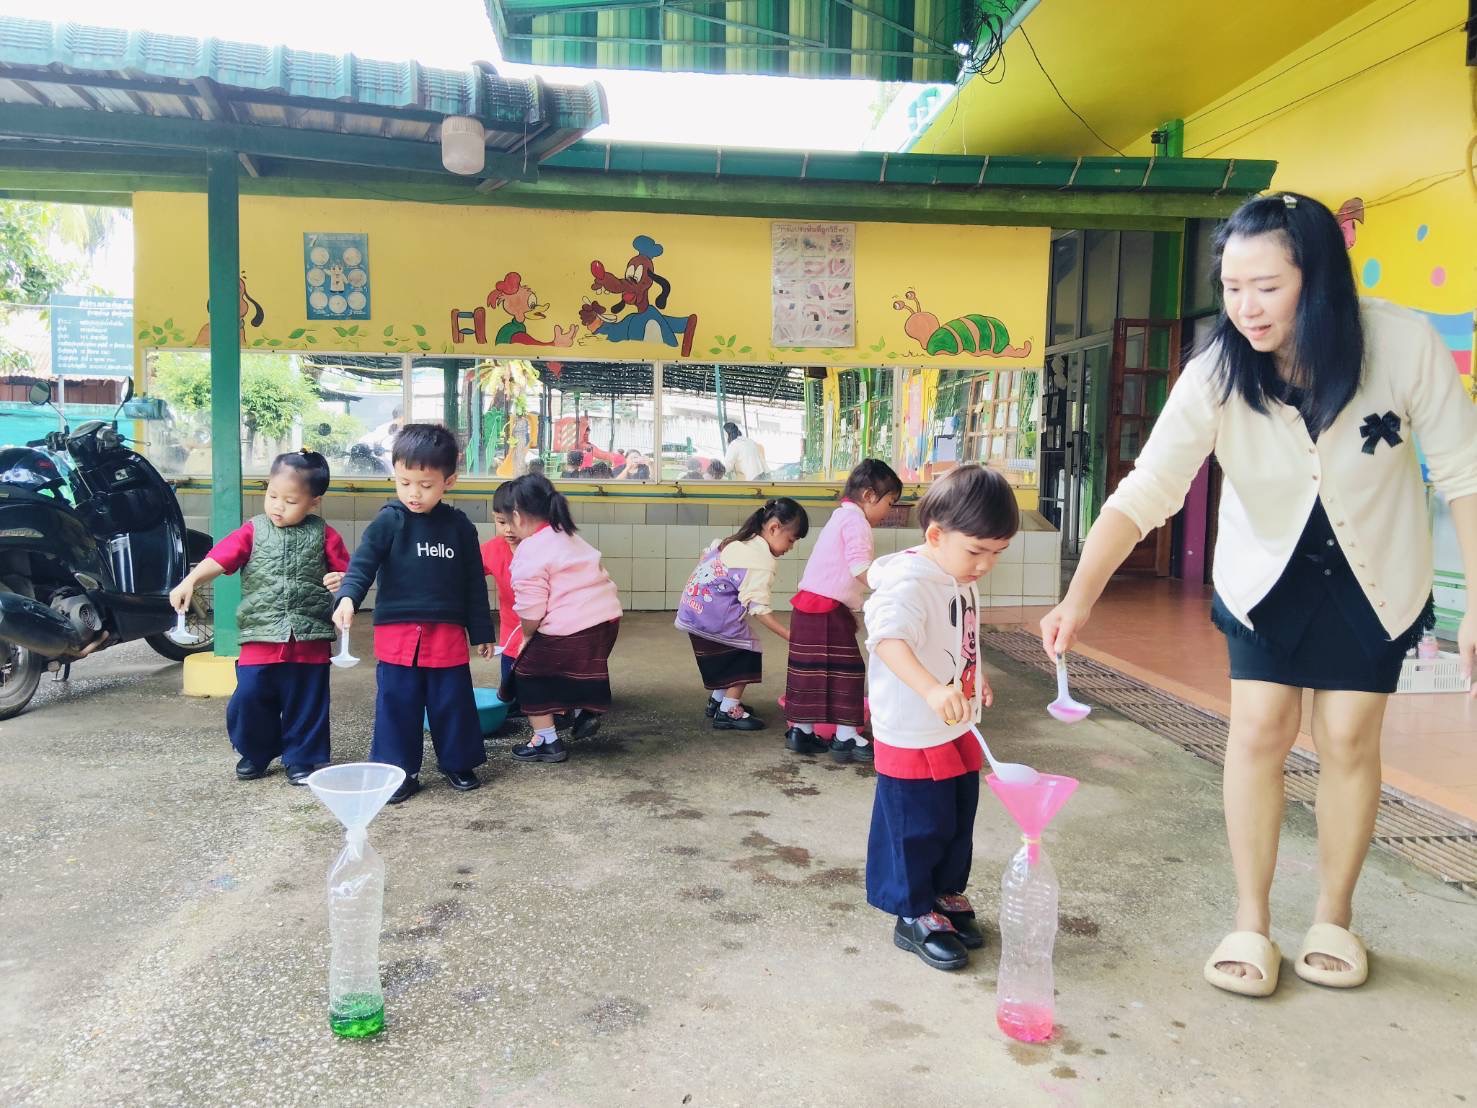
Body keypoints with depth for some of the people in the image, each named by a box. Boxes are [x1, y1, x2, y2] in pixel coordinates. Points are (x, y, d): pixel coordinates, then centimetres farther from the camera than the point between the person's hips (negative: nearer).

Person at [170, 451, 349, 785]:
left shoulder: (324, 535, 2)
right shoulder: (252, 532, 3)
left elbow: (345, 573, 7)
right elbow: (218, 559, -9)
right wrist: (189, 582, -25)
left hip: (309, 641, 0)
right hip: (261, 638, 1)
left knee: (307, 704, 6)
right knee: (249, 698, -1)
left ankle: (301, 758, 24)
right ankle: (255, 753, 24)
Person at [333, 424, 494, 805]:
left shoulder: (459, 526, 3)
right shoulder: (387, 522, -3)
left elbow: (474, 584, 8)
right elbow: (362, 564, -13)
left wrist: (482, 632, 10)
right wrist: (347, 597, -33)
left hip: (447, 634, 2)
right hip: (397, 632, -1)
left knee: (453, 703, 10)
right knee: (397, 705, 5)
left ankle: (458, 763, 27)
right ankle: (399, 771, 18)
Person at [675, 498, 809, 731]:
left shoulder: (740, 541, 12)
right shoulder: (762, 560, -16)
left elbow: (706, 555, 20)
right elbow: (759, 608, -20)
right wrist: (789, 635, -19)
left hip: (693, 606, 10)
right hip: (716, 615, -9)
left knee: (725, 655, 22)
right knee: (747, 653, 1)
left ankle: (717, 699, 35)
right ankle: (729, 711, 4)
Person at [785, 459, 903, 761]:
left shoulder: (841, 516, 21)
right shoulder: (855, 520, -11)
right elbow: (860, 569, -23)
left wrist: (851, 610, 25)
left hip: (812, 605, 10)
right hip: (827, 609, -10)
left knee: (814, 670, 13)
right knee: (846, 670, -3)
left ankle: (801, 731, 18)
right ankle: (846, 738, 1)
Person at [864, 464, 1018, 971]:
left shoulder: (959, 580, 6)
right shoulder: (908, 583, -25)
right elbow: (887, 637, -44)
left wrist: (974, 680, 20)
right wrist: (931, 688, -56)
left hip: (959, 733, 9)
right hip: (913, 738, -9)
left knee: (958, 823, 20)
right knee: (917, 829, 5)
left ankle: (947, 895, 38)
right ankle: (915, 916, 22)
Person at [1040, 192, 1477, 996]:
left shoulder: (1406, 344, -25)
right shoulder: (1216, 374, -24)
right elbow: (1144, 492, -30)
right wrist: (1080, 598, -42)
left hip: (1375, 573, 0)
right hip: (1267, 570, 0)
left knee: (1349, 738, 2)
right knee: (1258, 729, -3)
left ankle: (1333, 917, 23)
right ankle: (1251, 922, 13)